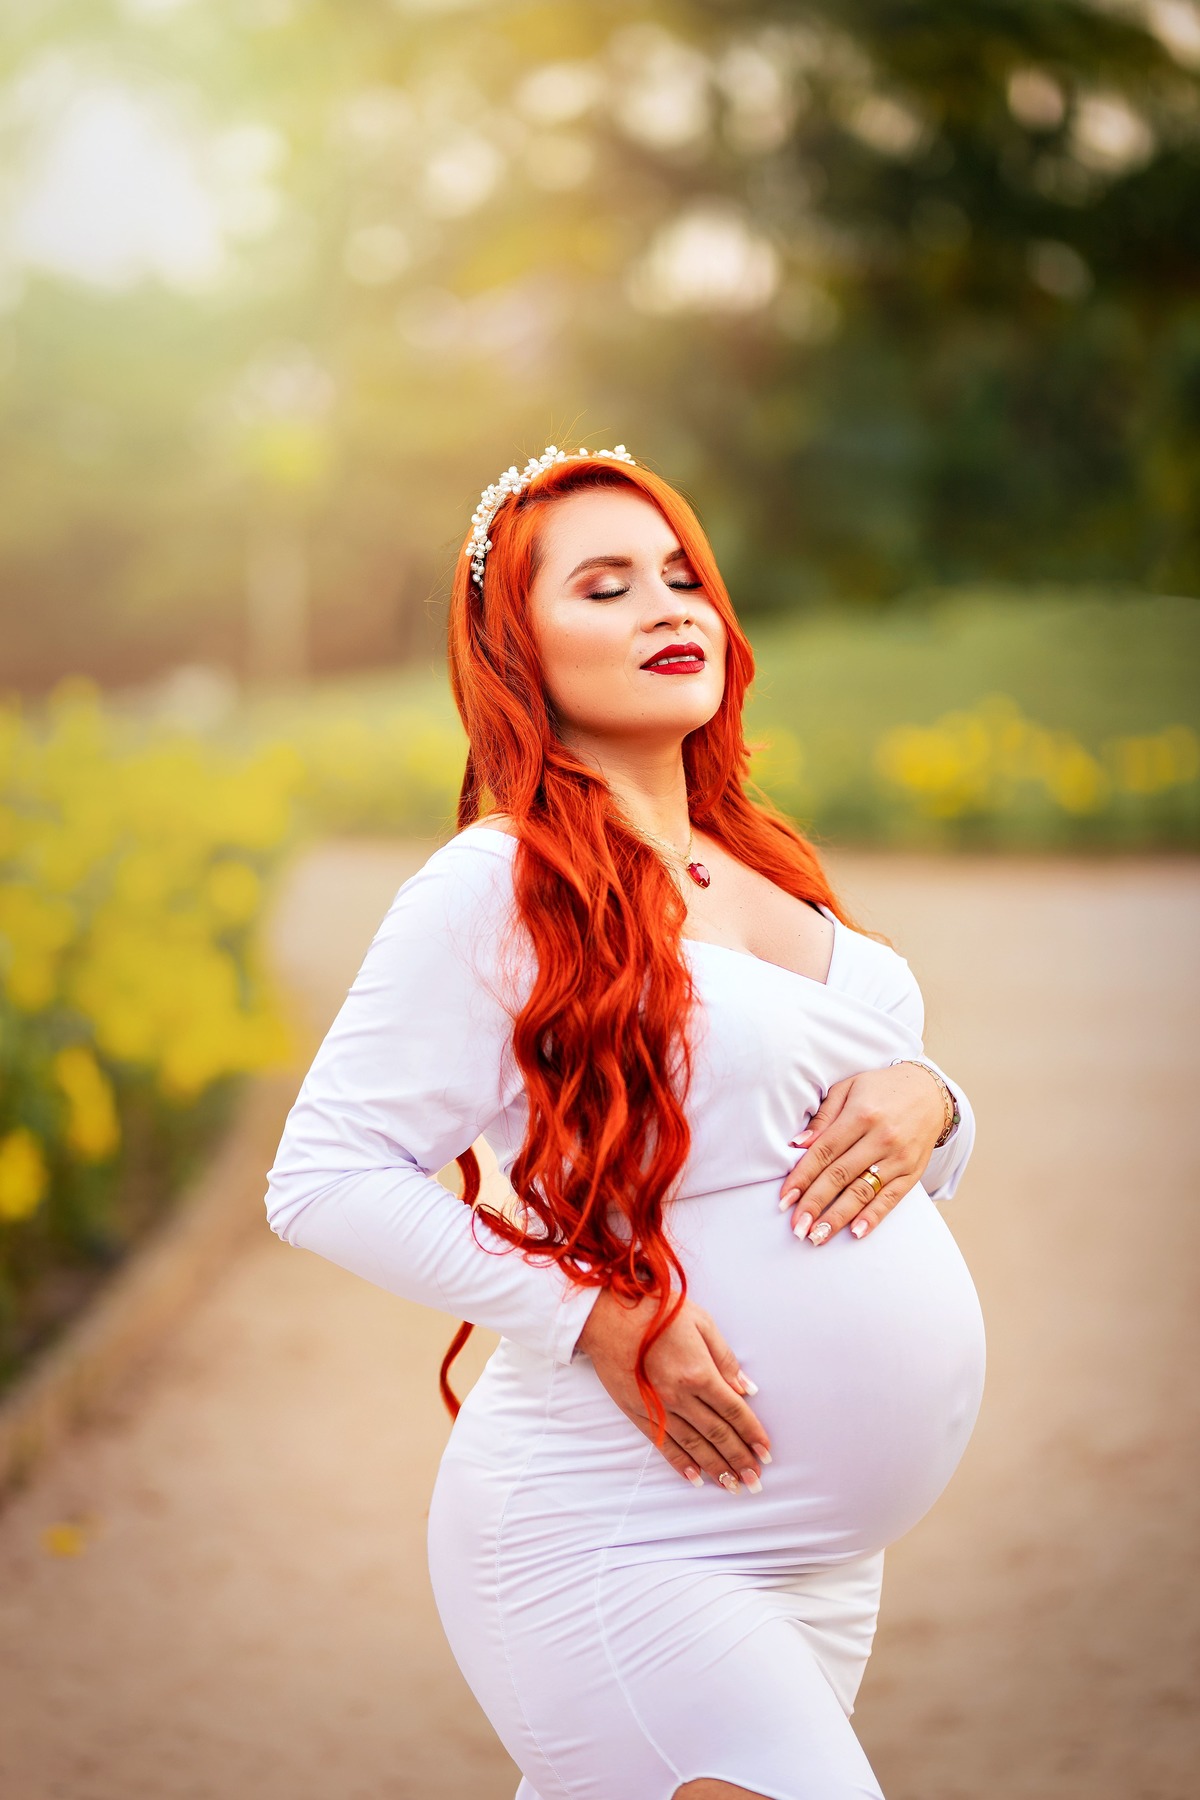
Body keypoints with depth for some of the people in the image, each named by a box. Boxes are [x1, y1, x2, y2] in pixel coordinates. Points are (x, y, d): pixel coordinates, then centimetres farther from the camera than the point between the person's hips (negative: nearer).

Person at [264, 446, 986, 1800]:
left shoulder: (764, 868, 12)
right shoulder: (494, 890, -10)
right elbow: (323, 1176, -13)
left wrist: (924, 1102, -4)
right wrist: (595, 1317, -19)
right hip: (625, 1546, -7)